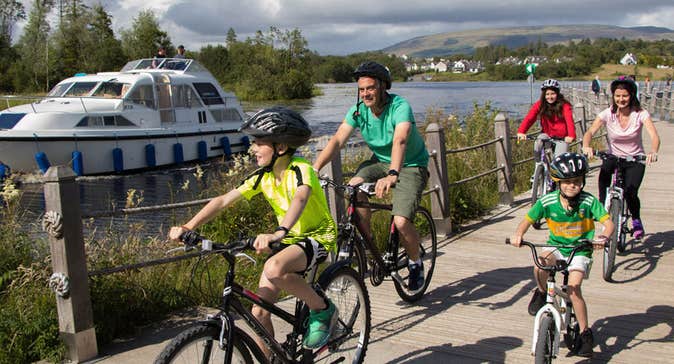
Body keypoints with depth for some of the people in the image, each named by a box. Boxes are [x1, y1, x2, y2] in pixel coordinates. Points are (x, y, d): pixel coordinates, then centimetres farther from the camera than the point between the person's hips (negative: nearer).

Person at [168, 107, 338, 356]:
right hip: (289, 240, 7)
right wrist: (188, 227, -22)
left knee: (274, 269, -36)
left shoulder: (300, 170, -22)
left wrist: (278, 233, -62)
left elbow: (299, 200, -43)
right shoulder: (263, 176, -3)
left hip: (318, 237, -7)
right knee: (259, 312, -2)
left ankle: (323, 310, -13)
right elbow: (224, 200, -9)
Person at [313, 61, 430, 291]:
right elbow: (337, 140, -19)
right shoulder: (358, 110, -11)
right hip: (380, 160, 5)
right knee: (354, 188, -27)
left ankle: (415, 263, 11)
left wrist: (392, 175, -61)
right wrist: (314, 168, -33)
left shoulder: (400, 107, -27)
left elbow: (400, 141, -44)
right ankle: (368, 244, -5)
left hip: (411, 166, -5)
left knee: (401, 222, -21)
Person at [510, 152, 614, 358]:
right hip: (556, 246, 1)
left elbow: (608, 222, -19)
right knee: (540, 265, -31)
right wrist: (518, 235, -28)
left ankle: (585, 333, 1)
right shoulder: (547, 201, -13)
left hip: (580, 250, -1)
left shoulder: (589, 201, -16)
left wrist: (603, 237, -40)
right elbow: (527, 220, -8)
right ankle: (542, 293, 1)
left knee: (573, 288, -18)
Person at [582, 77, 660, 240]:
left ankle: (636, 220, 10)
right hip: (613, 157, 1)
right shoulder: (608, 114, -11)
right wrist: (586, 146, -46)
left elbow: (654, 135, -26)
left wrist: (653, 152, -48)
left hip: (635, 159, -1)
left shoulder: (640, 114, -13)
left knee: (630, 192, -22)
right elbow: (590, 131, -23)